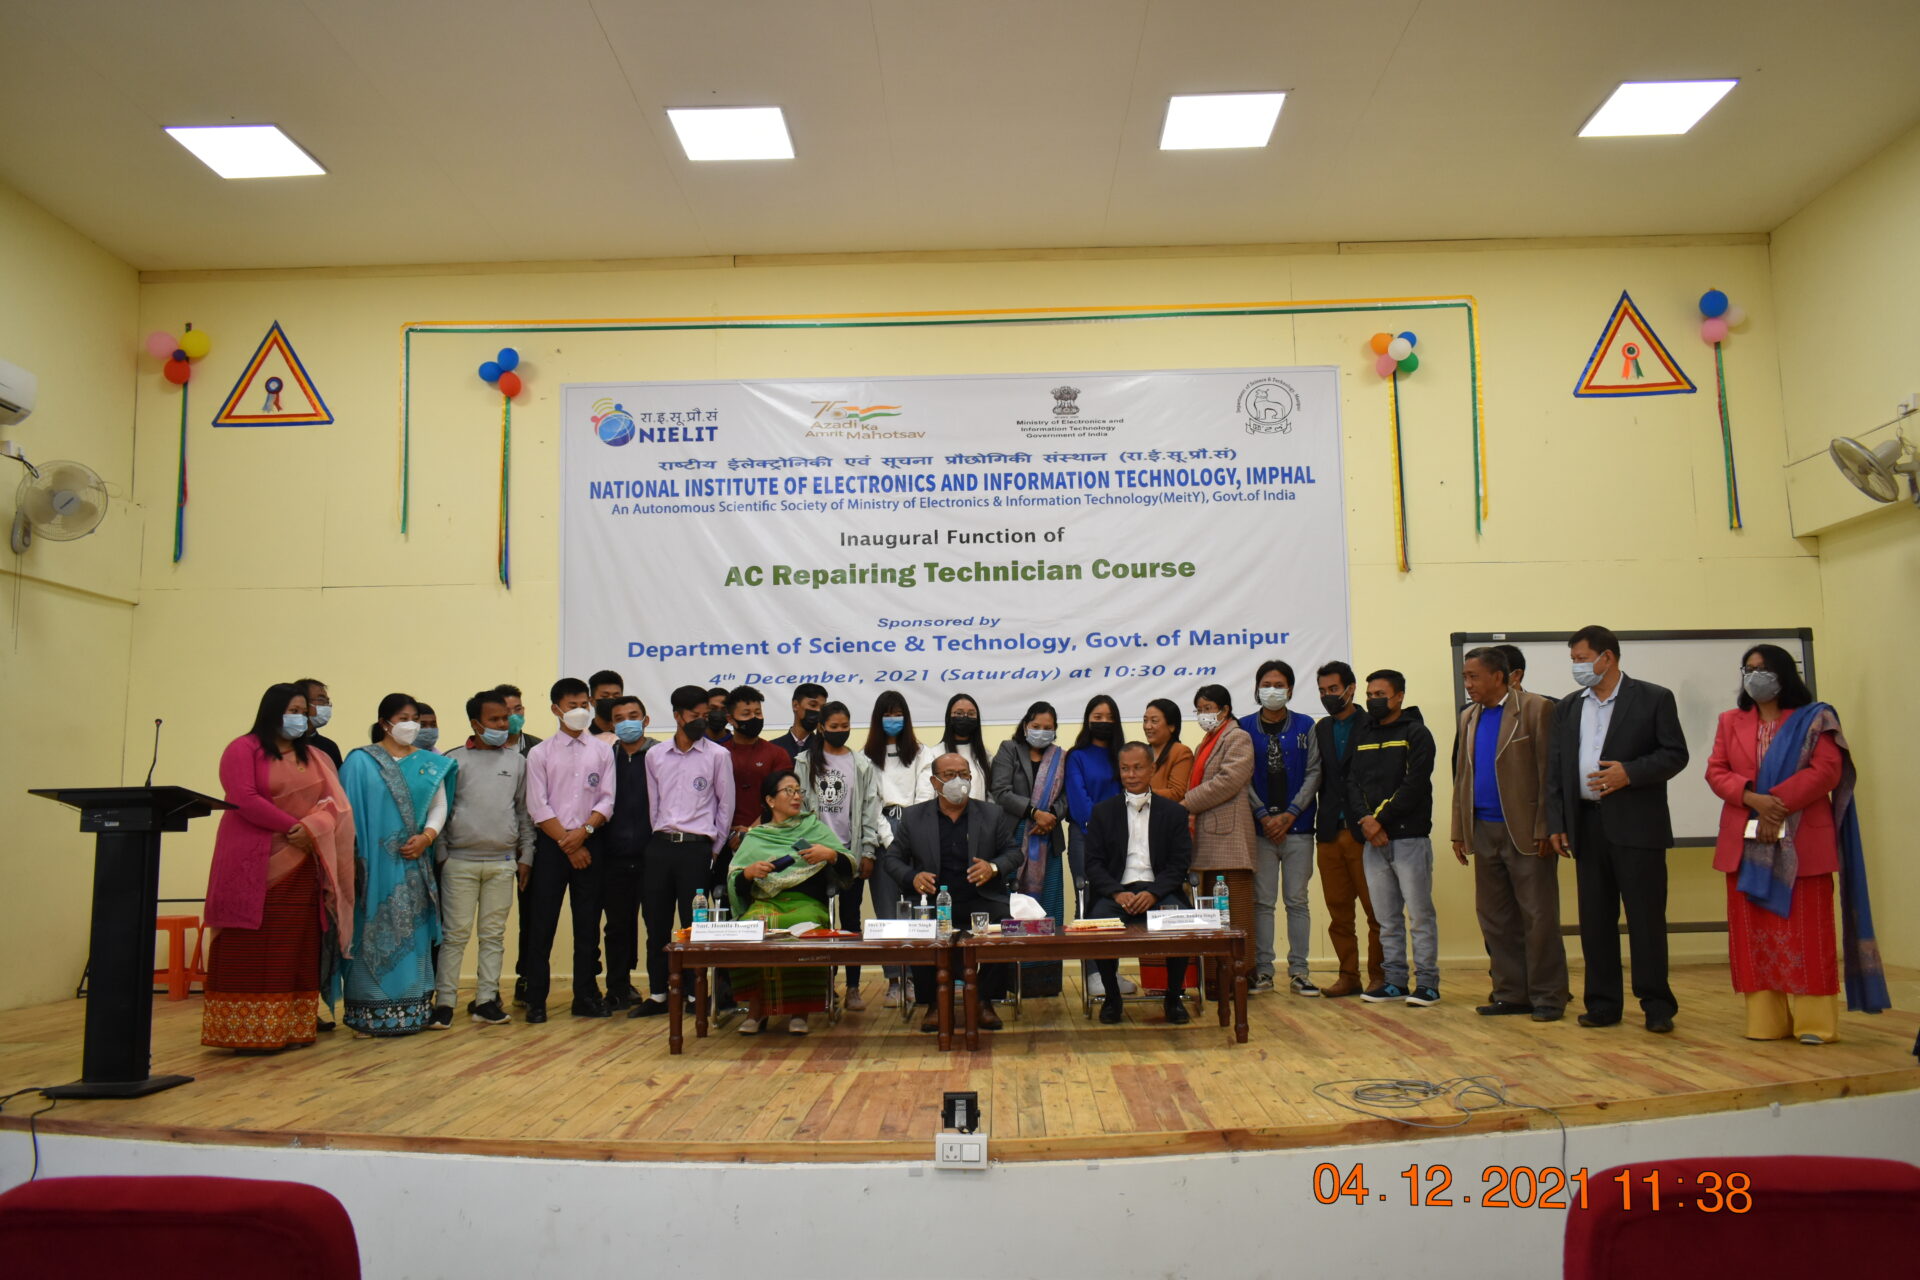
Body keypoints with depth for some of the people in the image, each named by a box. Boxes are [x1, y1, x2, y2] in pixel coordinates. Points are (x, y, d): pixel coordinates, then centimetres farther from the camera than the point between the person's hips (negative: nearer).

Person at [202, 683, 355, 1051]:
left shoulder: (314, 757, 17)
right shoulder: (243, 749, 0)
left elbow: (333, 802, 8)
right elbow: (245, 800, -12)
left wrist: (311, 827, -11)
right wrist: (293, 827, -13)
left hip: (301, 865, 5)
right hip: (253, 864, -5)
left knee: (296, 945, 2)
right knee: (252, 947, -5)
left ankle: (292, 1027, 5)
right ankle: (247, 1031, -4)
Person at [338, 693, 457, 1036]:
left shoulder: (429, 764, 12)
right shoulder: (360, 761, 0)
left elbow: (439, 806, 11)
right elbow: (349, 810, -4)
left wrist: (427, 836, -7)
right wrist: (353, 859, -10)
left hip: (414, 862, 4)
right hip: (375, 863, -4)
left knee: (413, 935, 5)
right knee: (374, 935, -2)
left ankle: (411, 1010, 11)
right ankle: (370, 1014, 3)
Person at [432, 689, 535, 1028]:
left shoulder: (517, 761, 11)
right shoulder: (454, 760, 3)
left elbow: (524, 812, 14)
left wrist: (526, 856, 10)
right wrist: (441, 854, -2)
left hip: (503, 862, 3)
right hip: (460, 861, -2)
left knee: (494, 934, 5)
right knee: (455, 933, -2)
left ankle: (485, 1000, 12)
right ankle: (444, 1002, 4)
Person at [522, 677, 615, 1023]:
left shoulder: (602, 751, 8)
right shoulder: (540, 754, 3)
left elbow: (607, 800, 3)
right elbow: (538, 807, -3)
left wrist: (584, 831, -12)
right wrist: (568, 844, -9)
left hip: (589, 843, 2)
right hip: (551, 845, -2)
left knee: (588, 925, 5)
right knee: (542, 924, 0)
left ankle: (586, 996, 14)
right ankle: (536, 1000, 8)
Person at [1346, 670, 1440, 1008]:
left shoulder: (1416, 733, -1)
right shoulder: (1361, 734, 15)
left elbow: (1414, 784, -11)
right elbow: (1352, 782, 8)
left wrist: (1382, 820, -14)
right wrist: (1365, 821, -8)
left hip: (1409, 838, -5)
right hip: (1372, 840, 5)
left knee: (1419, 914, -2)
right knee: (1387, 917, 9)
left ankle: (1427, 983, 4)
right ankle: (1395, 980, 16)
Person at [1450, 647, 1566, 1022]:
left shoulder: (1535, 709, -6)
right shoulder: (1469, 717, 14)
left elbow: (1549, 772, -9)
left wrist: (1545, 829, -14)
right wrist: (1459, 831, 11)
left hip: (1525, 832, -6)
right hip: (1485, 832, 6)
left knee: (1538, 916, 0)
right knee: (1495, 919, 9)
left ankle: (1547, 997, 8)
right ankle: (1510, 993, 18)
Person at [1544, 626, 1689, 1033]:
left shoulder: (1654, 699, 1)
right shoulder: (1569, 707, 14)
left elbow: (1675, 754, -4)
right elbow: (1556, 767, 11)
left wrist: (1630, 772, -19)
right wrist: (1556, 822, 4)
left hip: (1637, 825, -4)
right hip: (1587, 826, 5)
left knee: (1646, 916, -1)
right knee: (1594, 919, 6)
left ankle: (1657, 1005, 7)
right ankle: (1603, 1003, 13)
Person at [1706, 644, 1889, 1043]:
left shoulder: (1814, 719, 4)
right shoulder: (1730, 722, 15)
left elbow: (1826, 771, -8)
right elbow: (1716, 771, 6)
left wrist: (1778, 802, -16)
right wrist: (1753, 797, -12)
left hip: (1800, 844, -3)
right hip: (1746, 843, 4)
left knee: (1805, 933, -3)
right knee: (1755, 935, 2)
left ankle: (1814, 1022, 2)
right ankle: (1765, 1021, 6)